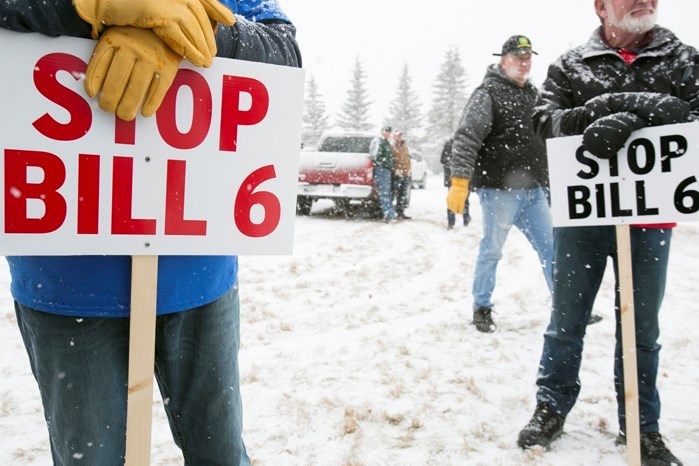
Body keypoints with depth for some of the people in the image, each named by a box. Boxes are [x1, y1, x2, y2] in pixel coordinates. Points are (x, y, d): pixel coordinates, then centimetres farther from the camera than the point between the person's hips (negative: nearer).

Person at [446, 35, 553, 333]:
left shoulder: (532, 94, 17)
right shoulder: (487, 94, -7)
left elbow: (546, 139, 26)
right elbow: (466, 139, -17)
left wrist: (547, 181, 24)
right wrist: (459, 183, -25)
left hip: (533, 190, 7)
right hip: (499, 189, -7)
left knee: (551, 248, 9)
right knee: (492, 250, 3)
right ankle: (482, 308, 18)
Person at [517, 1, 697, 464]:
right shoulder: (570, 64, 6)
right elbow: (547, 120, -7)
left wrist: (630, 118, -24)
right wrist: (610, 106, -20)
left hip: (648, 217, 1)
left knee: (641, 327, 11)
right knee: (567, 319, 9)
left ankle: (641, 427, 27)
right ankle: (552, 408, 26)